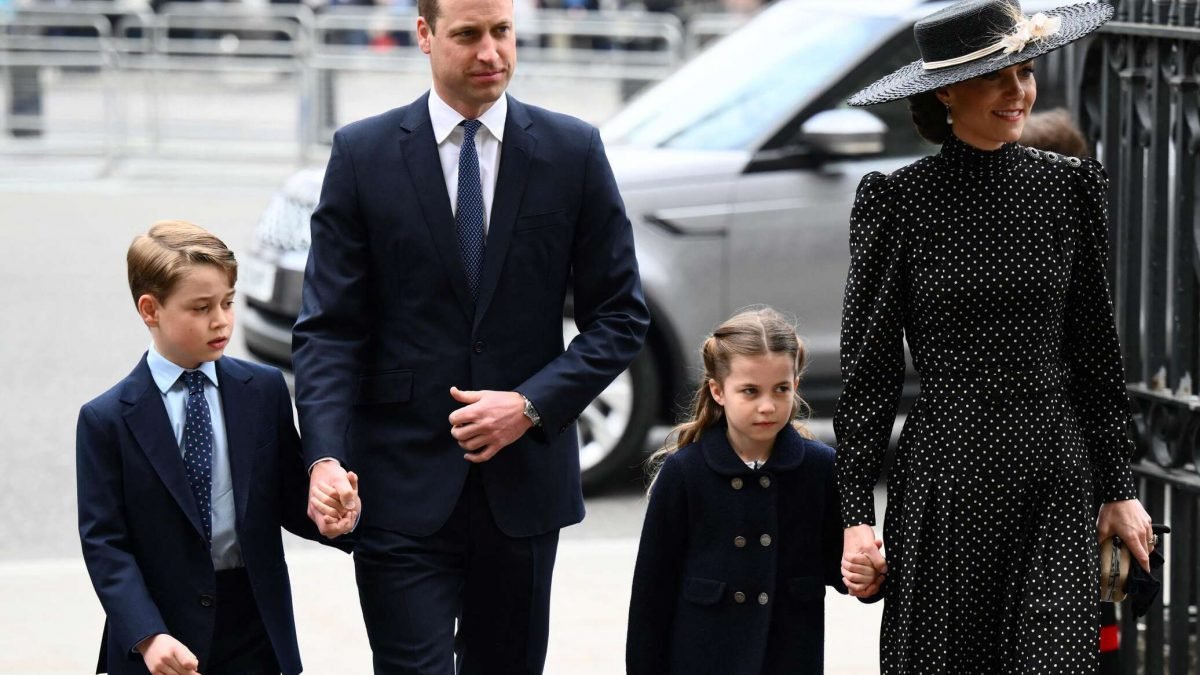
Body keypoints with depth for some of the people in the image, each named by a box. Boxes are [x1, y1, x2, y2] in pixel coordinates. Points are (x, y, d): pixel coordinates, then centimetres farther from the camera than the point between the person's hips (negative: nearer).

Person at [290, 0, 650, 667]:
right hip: (404, 487, -2)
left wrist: (531, 405, -10)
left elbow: (621, 317, 5)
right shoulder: (363, 154, 0)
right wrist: (326, 456, -17)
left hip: (523, 480, 2)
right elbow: (329, 328, -2)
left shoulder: (574, 151, 3)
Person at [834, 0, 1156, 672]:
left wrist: (1119, 488, 10)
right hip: (943, 475, -1)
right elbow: (868, 370, 0)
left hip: (1056, 473, 2)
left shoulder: (1071, 187, 5)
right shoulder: (898, 200, -2)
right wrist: (856, 513, -4)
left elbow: (1097, 351, 12)